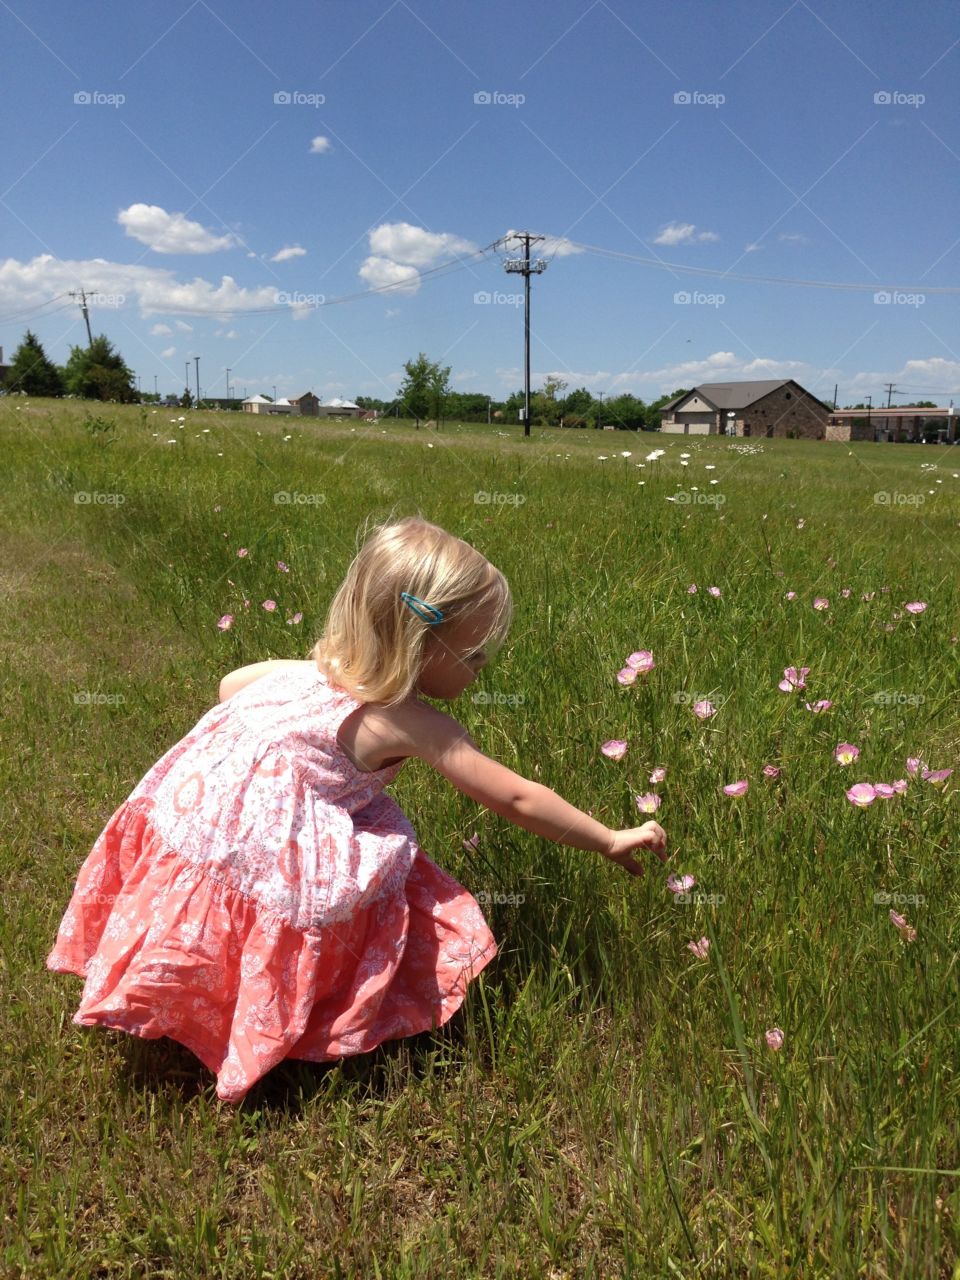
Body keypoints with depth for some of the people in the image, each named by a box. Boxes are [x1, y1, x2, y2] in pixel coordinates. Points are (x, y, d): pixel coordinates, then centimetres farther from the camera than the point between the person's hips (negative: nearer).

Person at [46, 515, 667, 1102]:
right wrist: (612, 841, 3)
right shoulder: (411, 723, -15)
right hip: (250, 850, -8)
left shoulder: (324, 665, 6)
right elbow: (517, 799, -8)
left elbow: (232, 682, 20)